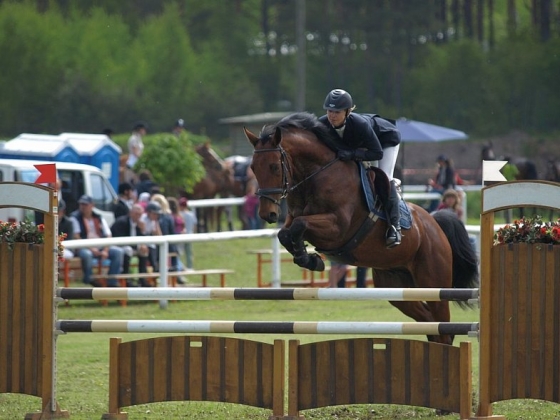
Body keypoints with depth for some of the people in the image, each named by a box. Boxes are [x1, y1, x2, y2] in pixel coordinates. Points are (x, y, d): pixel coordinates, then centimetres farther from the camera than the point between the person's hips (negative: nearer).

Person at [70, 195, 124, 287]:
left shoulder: (99, 218, 15)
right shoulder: (75, 218, 4)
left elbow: (108, 236, 9)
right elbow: (76, 236, -7)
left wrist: (105, 250, -10)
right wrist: (90, 248, -18)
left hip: (100, 247, 4)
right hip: (84, 247, -4)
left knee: (118, 251, -18)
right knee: (87, 254, -39)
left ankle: (111, 283, -18)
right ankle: (88, 279, -16)